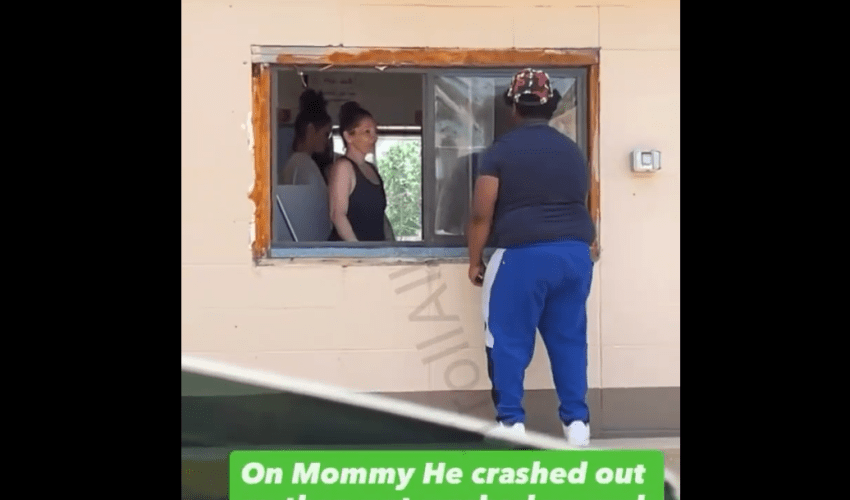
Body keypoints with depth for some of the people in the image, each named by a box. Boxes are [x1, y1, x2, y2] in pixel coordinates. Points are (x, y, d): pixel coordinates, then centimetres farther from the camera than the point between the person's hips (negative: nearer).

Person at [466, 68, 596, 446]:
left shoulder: (501, 149, -3)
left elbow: (481, 213, -6)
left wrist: (475, 260, 4)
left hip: (522, 254, -5)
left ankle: (512, 422, 6)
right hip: (575, 253, 5)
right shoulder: (572, 150, 12)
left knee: (509, 340, 4)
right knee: (570, 338, 10)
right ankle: (577, 422, 10)